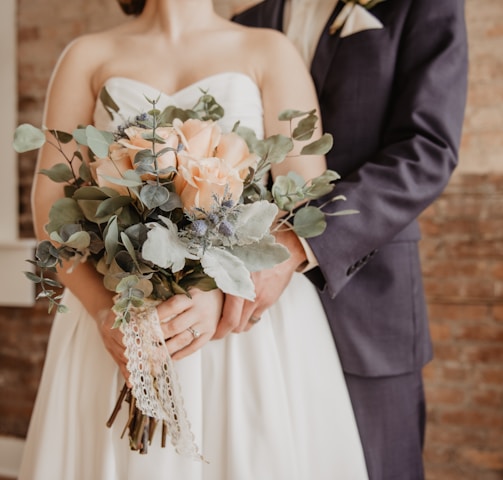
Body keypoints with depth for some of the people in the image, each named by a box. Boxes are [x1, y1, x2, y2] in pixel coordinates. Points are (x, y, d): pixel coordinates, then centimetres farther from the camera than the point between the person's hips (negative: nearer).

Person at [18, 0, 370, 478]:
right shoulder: (87, 57, 8)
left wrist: (221, 295, -19)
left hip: (251, 324, -1)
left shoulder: (270, 52, 4)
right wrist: (103, 310, -13)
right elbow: (50, 202, 2)